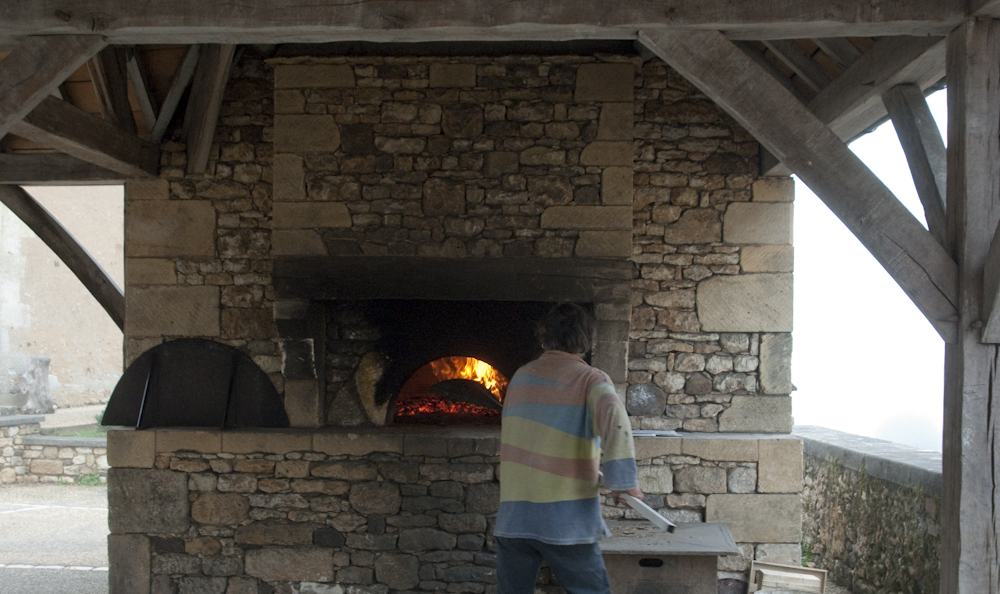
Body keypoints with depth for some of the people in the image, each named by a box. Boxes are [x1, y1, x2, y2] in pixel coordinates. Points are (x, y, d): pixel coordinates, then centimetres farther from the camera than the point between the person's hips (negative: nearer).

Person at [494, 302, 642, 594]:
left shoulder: (520, 377, 12)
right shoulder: (590, 379, -5)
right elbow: (613, 415, -26)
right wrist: (624, 481, -24)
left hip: (513, 518, 5)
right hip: (566, 522, -4)